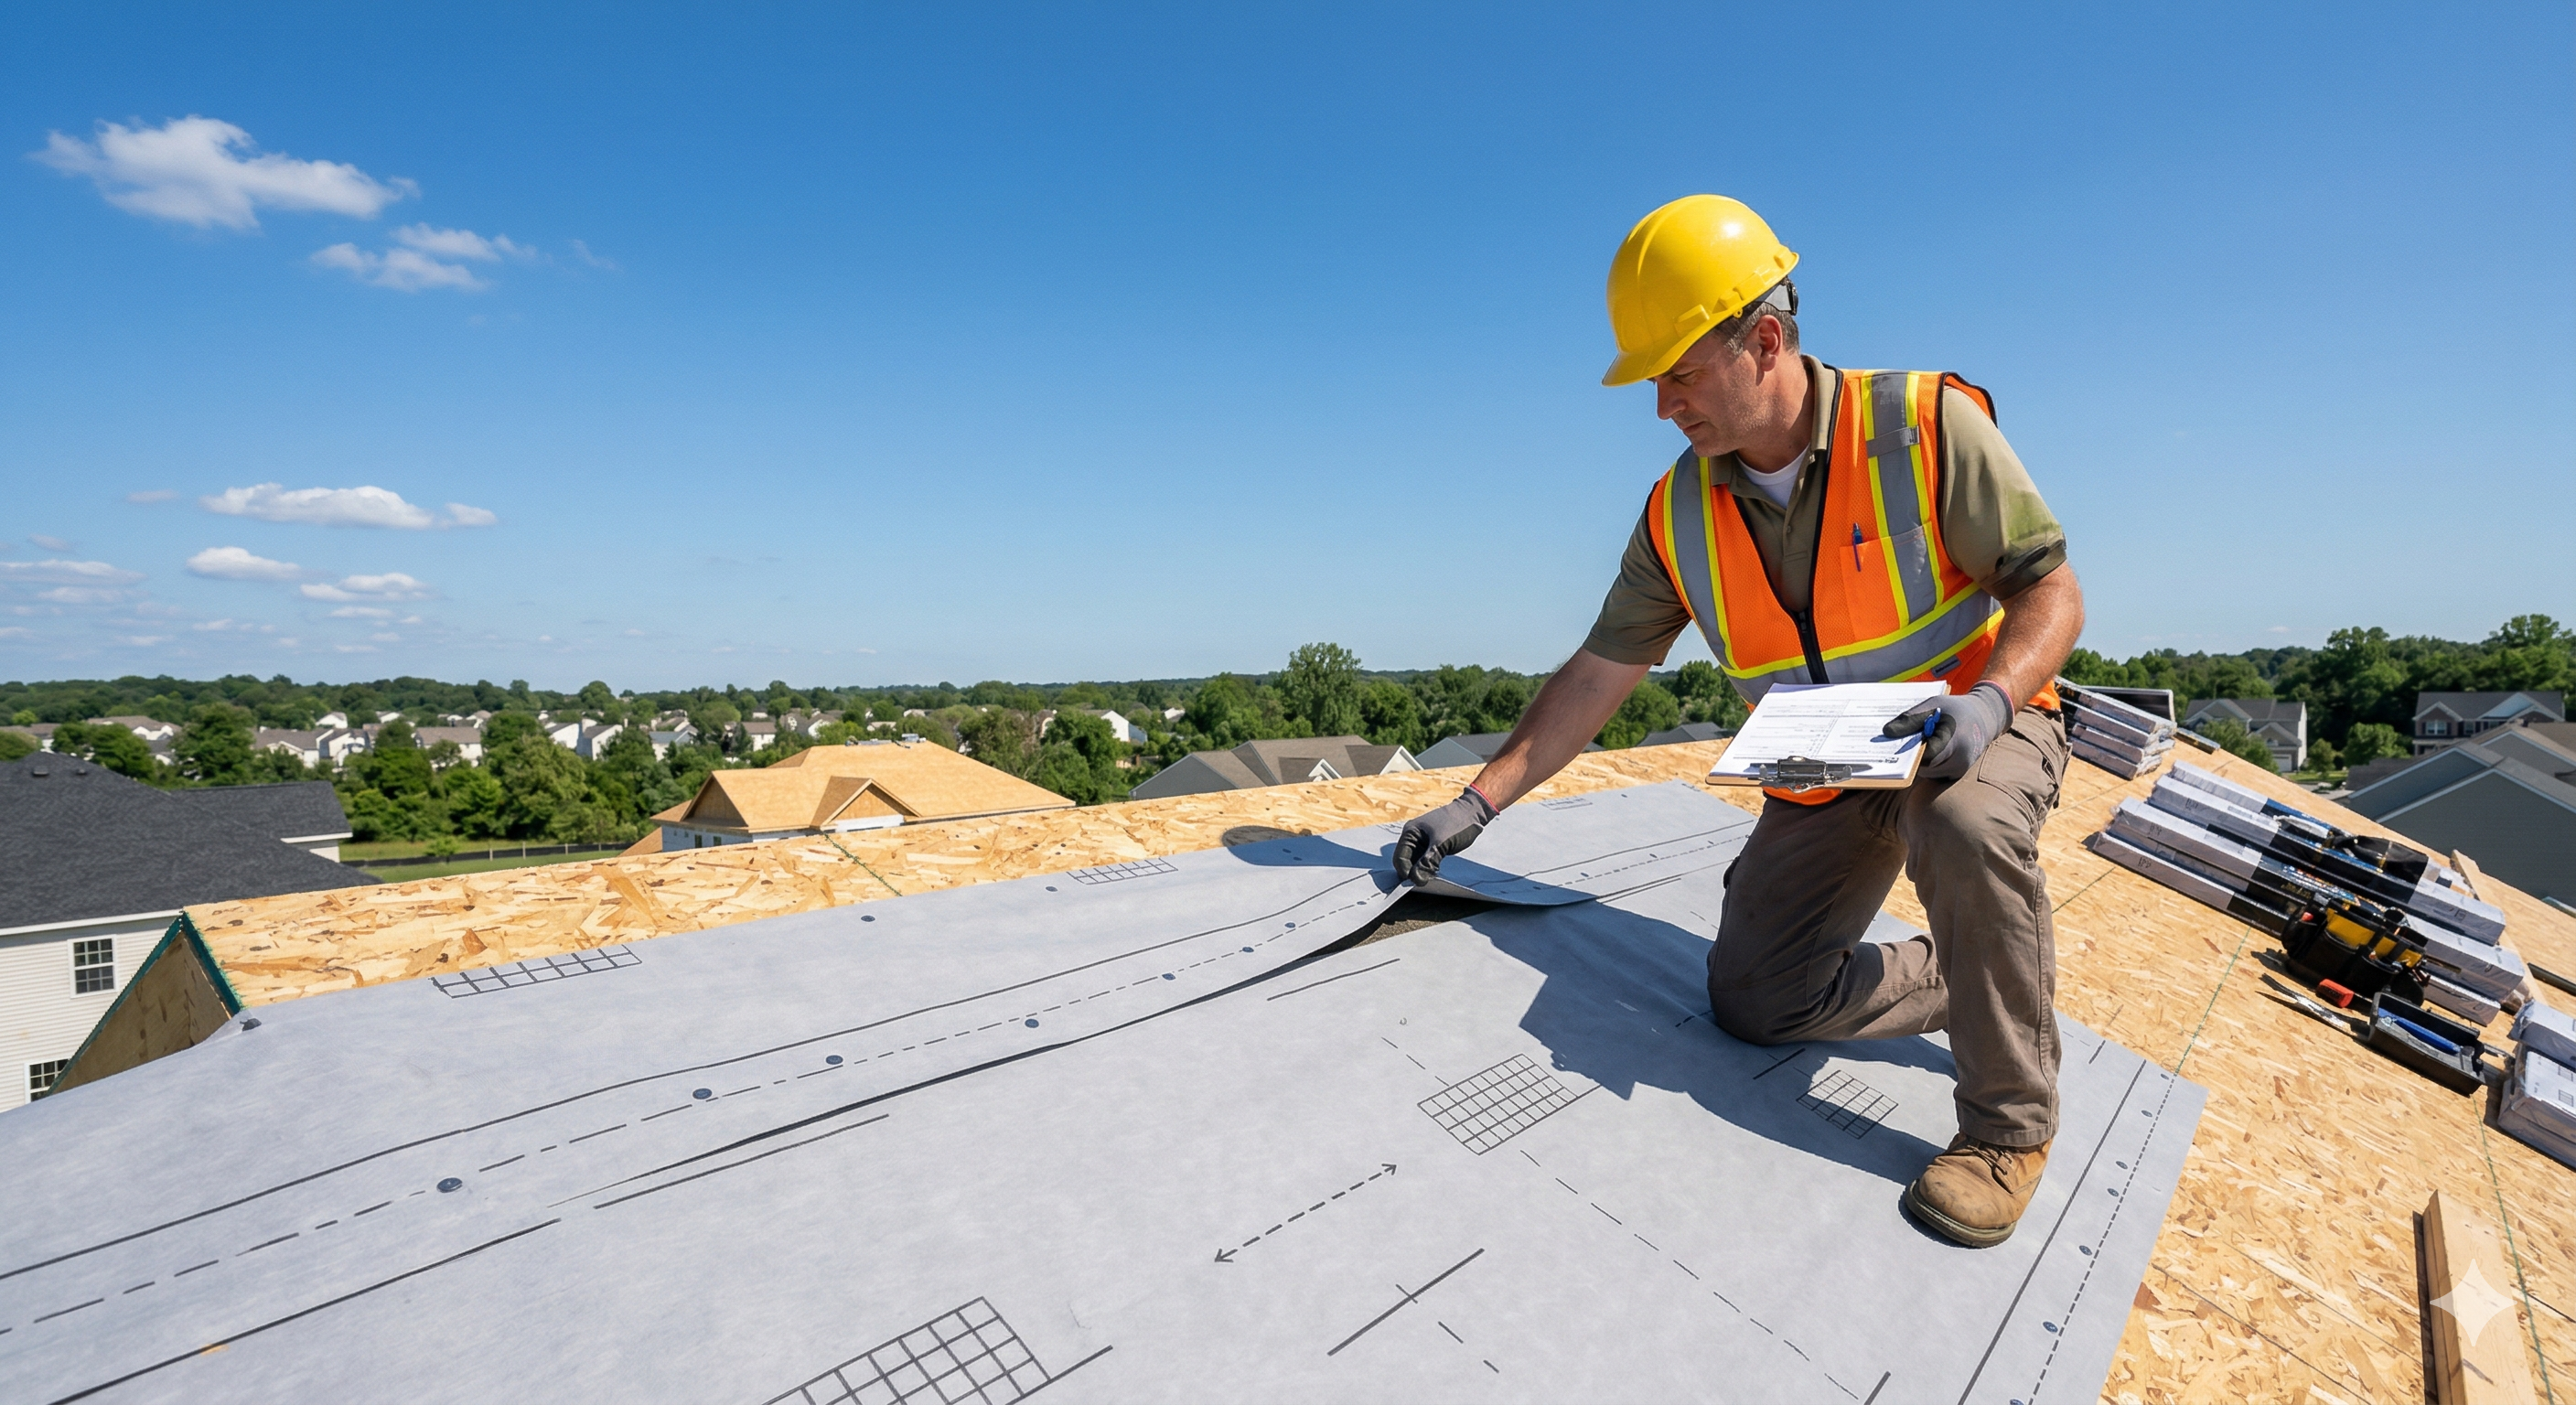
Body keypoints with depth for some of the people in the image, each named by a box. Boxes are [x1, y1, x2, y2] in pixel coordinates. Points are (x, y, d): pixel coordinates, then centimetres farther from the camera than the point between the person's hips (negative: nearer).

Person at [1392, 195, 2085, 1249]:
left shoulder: (1927, 426, -16)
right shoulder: (1680, 513, -6)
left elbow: (2052, 590, -11)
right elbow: (1597, 675, -4)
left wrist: (1990, 696, -33)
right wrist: (1478, 802, -9)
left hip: (1973, 732, -3)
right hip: (1822, 777, 3)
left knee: (1966, 830, -38)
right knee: (1755, 1001, -7)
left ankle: (2010, 1122, -12)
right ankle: (1972, 980, 18)